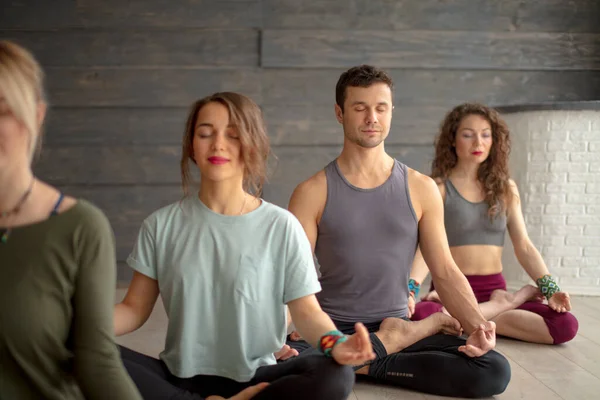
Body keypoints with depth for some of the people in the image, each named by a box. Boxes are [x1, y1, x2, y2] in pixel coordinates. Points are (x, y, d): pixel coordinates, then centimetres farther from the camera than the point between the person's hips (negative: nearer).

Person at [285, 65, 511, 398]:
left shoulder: (421, 189, 3)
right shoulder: (313, 193, -3)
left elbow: (445, 272, 2)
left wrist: (477, 324, -17)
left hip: (395, 325, 1)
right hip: (331, 329, 0)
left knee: (494, 371, -21)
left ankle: (369, 363, -7)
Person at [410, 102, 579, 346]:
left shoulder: (506, 188, 10)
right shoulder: (438, 187, -1)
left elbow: (524, 247, 7)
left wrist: (550, 288, -10)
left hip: (495, 288, 2)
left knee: (566, 325, -22)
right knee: (421, 316, -39)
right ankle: (511, 303, -15)